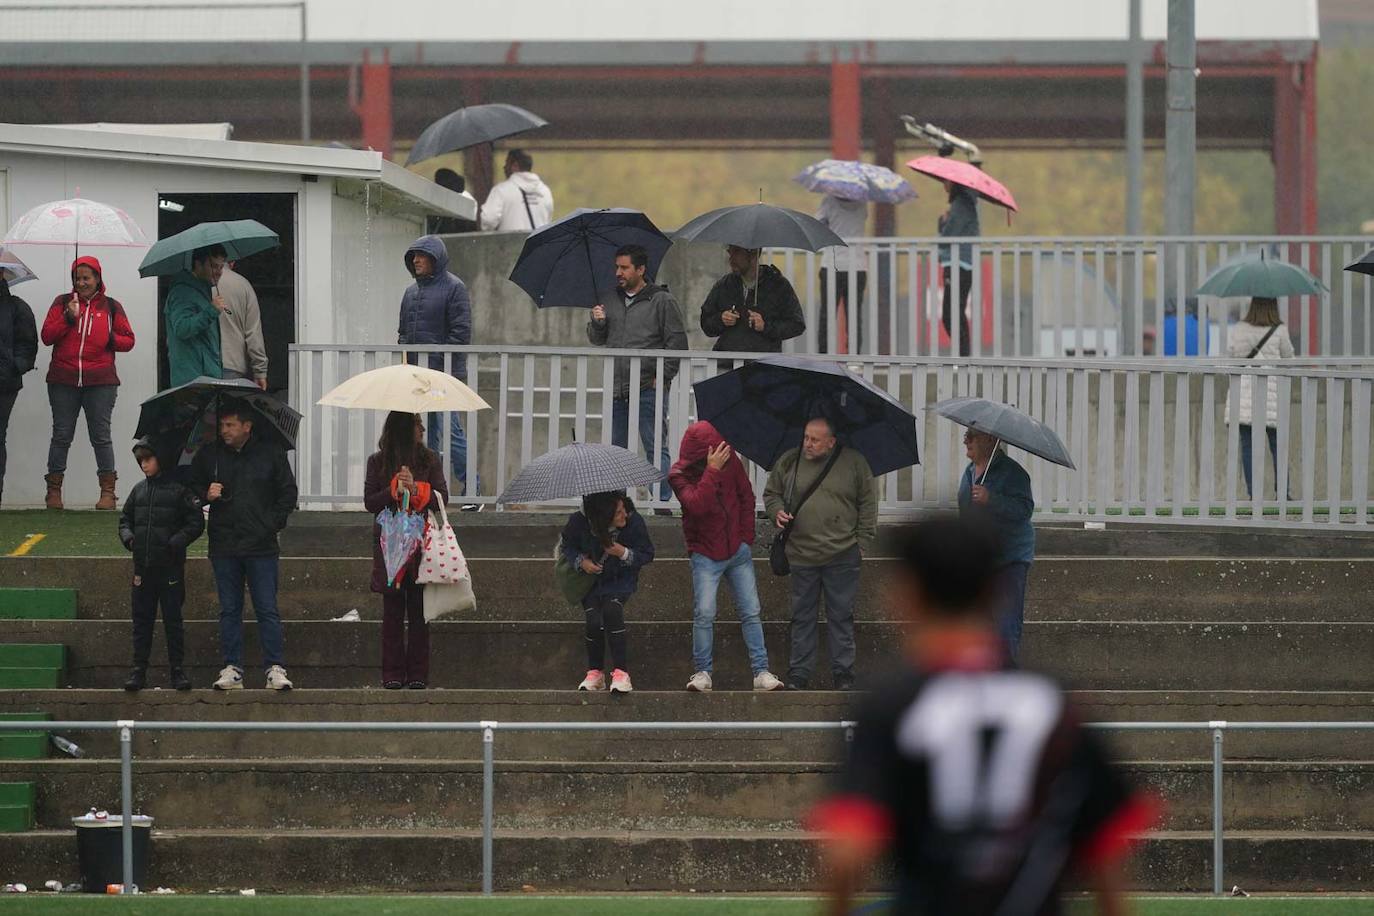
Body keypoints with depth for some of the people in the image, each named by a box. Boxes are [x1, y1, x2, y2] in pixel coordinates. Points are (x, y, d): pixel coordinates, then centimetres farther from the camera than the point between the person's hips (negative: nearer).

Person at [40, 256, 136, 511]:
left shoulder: (111, 307, 9)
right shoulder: (62, 303, 9)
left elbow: (128, 341, 10)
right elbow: (47, 336, 2)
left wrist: (110, 340, -9)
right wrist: (68, 317, -10)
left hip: (100, 382, -1)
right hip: (63, 381, 1)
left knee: (101, 435, -1)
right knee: (61, 435, 2)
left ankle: (108, 492, 2)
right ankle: (54, 491, 7)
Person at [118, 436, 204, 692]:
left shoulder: (179, 489, -5)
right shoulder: (139, 490, 10)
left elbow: (196, 523, -6)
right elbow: (125, 518, 20)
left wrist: (175, 542, -16)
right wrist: (128, 537, 1)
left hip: (170, 566, -5)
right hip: (143, 566, 5)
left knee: (173, 620, 2)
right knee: (142, 620, 6)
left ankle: (178, 670, 7)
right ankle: (139, 669, 10)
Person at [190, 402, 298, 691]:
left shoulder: (270, 453, 0)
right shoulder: (209, 455, 5)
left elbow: (288, 493, 8)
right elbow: (192, 486, 17)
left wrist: (273, 523, 0)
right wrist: (205, 495, -4)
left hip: (261, 547, -2)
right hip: (224, 545, 2)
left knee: (267, 610, -3)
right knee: (229, 610, 6)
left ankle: (275, 668, -1)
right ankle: (232, 669, 10)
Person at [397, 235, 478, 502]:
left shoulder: (454, 288, -4)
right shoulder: (411, 292, 18)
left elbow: (461, 332, -9)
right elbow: (404, 330, 23)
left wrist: (446, 365, -15)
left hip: (444, 373, -7)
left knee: (450, 432, -10)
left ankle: (471, 487, -4)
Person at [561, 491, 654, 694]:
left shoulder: (634, 522, -20)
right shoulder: (579, 523, -19)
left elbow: (647, 555, -7)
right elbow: (566, 545, 2)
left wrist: (624, 553, -25)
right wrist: (580, 561, -17)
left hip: (620, 580, -1)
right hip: (590, 578, 1)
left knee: (612, 609, -30)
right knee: (594, 620, -22)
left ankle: (621, 673, -26)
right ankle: (595, 673, 0)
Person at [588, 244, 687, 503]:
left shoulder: (662, 301, -2)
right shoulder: (611, 301, 16)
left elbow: (677, 342, -4)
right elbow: (597, 340, 18)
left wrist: (663, 376, -10)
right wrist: (597, 323, -3)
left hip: (648, 389, -6)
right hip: (617, 390, 6)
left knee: (656, 449, -6)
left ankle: (661, 500, -6)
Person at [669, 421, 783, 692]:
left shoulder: (729, 460, -2)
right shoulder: (680, 475, -11)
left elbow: (746, 496, 9)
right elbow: (697, 505, -29)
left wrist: (746, 536, 6)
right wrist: (712, 471, -32)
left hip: (738, 551, 3)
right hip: (706, 555, -3)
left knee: (751, 613, 1)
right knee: (704, 614, -12)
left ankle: (761, 672, 4)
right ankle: (702, 673, -1)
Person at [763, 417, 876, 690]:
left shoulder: (854, 463, 1)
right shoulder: (789, 462, 5)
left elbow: (868, 503, 5)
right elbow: (771, 493, 17)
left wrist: (863, 542, 0)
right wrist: (777, 511, -5)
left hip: (842, 556, -2)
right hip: (801, 553, 2)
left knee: (841, 617, 4)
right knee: (802, 617, 6)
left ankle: (842, 673, 12)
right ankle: (799, 674, 12)